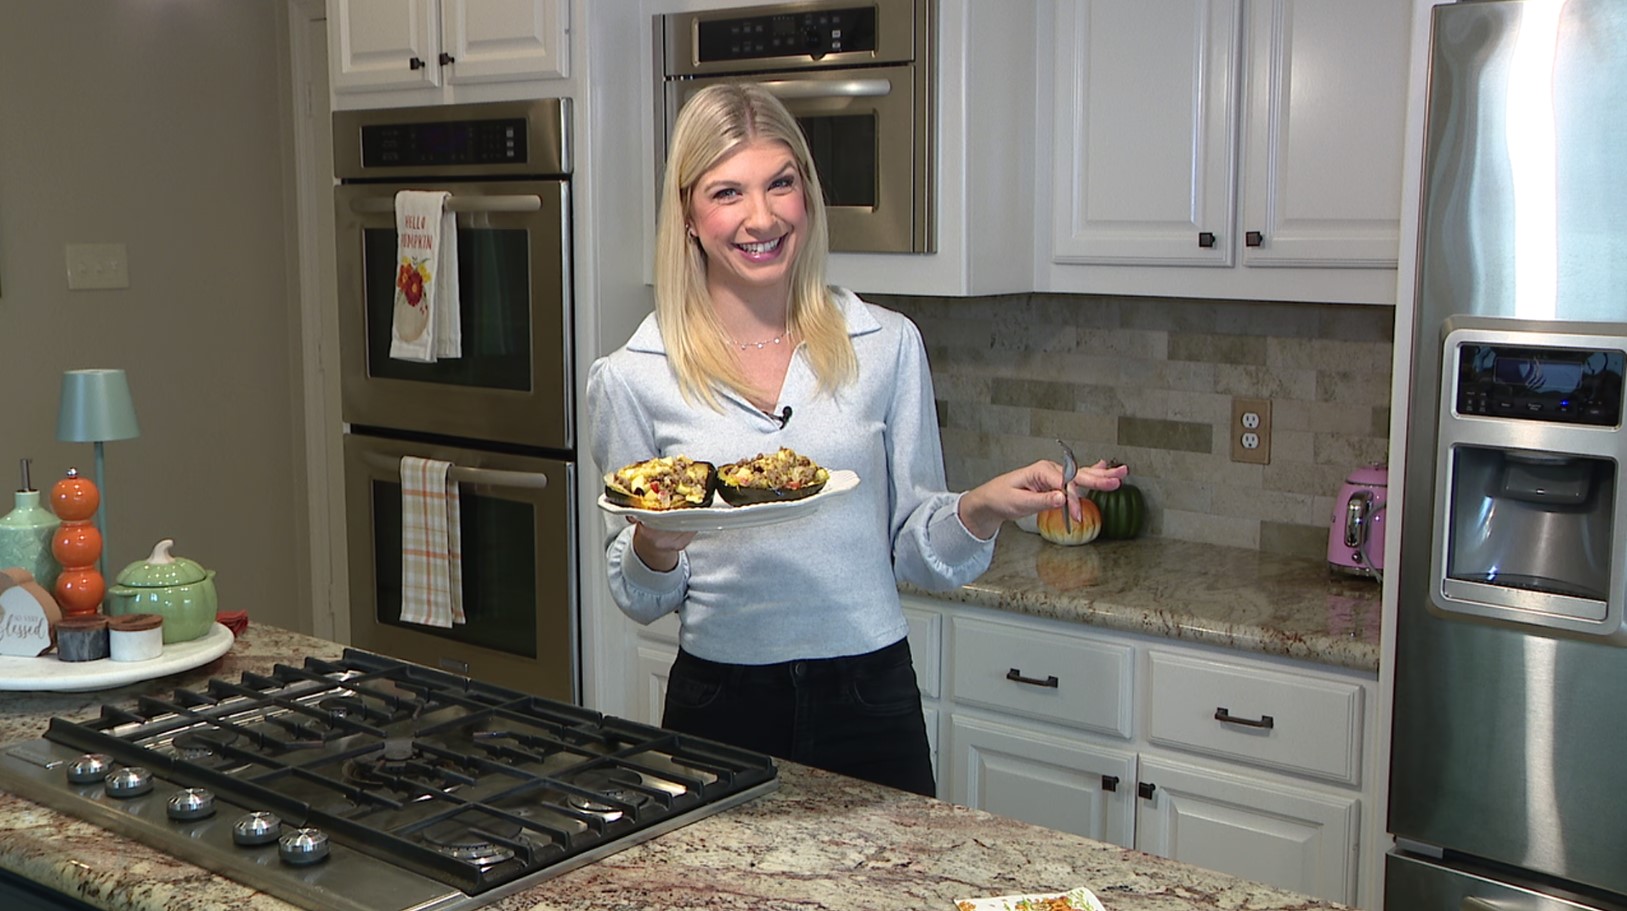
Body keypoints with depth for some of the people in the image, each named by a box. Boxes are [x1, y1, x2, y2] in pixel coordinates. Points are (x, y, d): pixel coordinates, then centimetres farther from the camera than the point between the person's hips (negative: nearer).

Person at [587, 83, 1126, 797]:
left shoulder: (887, 345, -1)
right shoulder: (632, 377, -4)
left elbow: (918, 555, 4)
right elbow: (639, 598, 2)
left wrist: (982, 509, -15)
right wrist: (655, 548, -19)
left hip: (872, 702, 1)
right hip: (720, 706, -1)